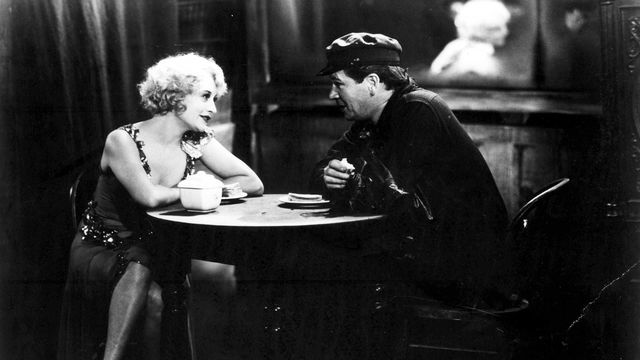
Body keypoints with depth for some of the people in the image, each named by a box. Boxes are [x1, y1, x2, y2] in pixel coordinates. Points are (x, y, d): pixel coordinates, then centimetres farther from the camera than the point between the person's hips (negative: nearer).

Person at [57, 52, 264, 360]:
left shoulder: (197, 143, -1)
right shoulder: (122, 140, -15)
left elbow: (253, 184, -2)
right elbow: (150, 197, -30)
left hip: (152, 251, 3)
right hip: (101, 250, -3)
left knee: (154, 297, -30)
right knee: (139, 270, -36)